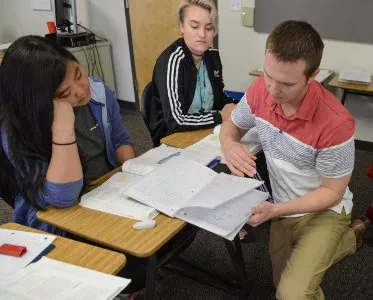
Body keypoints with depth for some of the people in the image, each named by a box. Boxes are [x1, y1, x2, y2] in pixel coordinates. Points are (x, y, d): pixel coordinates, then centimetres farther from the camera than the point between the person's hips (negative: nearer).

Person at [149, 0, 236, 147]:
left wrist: (230, 106, -5)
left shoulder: (212, 55, 0)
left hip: (205, 132, 7)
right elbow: (176, 121, -27)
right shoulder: (171, 60, -21)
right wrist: (221, 116, -19)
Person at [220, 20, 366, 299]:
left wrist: (274, 210, -31)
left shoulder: (335, 123, -33)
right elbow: (231, 126, 2)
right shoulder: (260, 90, -18)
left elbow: (332, 192, -20)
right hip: (282, 207, 5)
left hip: (323, 211, -5)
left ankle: (348, 236, 6)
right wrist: (230, 145, -23)